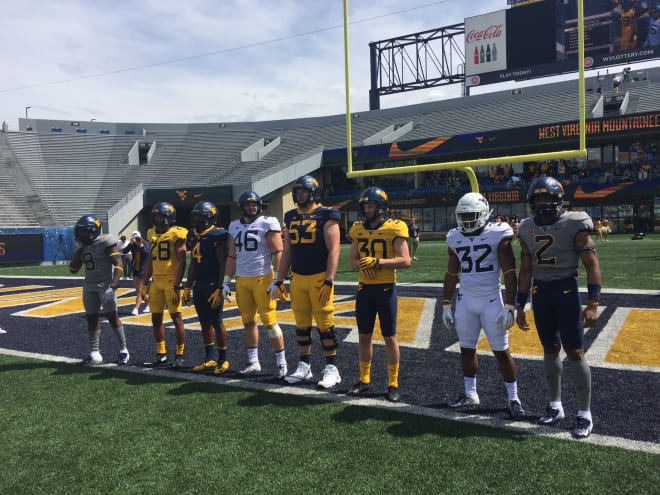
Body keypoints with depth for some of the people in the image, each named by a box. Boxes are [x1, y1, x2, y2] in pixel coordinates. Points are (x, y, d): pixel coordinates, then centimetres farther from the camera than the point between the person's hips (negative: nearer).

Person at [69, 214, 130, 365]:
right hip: (89, 287, 7)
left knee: (112, 316, -8)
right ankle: (94, 353, 13)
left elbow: (118, 265, -18)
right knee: (91, 318, 7)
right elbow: (73, 269, 11)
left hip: (105, 286, -7)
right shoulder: (81, 245, 10)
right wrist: (78, 250, 1)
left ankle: (123, 350, 2)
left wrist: (113, 285, -28)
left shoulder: (105, 243, -12)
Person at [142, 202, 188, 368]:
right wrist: (145, 284, 16)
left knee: (176, 317, -2)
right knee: (156, 318, 10)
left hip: (171, 281, -7)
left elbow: (182, 262, -12)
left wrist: (177, 286, -18)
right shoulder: (153, 233, 13)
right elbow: (150, 261, 19)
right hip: (156, 281, 7)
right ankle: (161, 354, 21)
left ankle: (179, 355, 6)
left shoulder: (176, 234, -9)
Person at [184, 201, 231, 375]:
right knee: (204, 322, 12)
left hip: (213, 284, -7)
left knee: (216, 322, -1)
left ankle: (223, 359, 11)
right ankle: (210, 358, 22)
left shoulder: (218, 235, -12)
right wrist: (187, 287, 18)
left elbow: (223, 264, -14)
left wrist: (219, 289, -18)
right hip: (198, 285, 8)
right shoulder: (192, 235, 12)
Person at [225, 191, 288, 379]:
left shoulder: (268, 223, -5)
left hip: (263, 279, -6)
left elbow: (278, 253, -9)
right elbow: (232, 256, 17)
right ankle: (253, 362, 21)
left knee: (269, 321, -5)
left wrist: (276, 280, -14)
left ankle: (281, 363, 6)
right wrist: (226, 282, 14)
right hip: (242, 280, 6)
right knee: (248, 321, 10)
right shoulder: (235, 226, 12)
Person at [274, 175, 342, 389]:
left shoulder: (325, 216, -6)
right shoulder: (291, 217, 12)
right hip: (297, 279, 6)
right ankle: (304, 367, 24)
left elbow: (333, 251, -10)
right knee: (301, 325, 12)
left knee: (325, 325, -2)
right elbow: (286, 253, 16)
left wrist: (329, 282, -17)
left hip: (319, 278, -6)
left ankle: (331, 369, 10)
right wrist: (279, 281, 12)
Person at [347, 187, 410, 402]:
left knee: (389, 336, 3)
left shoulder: (394, 228, -10)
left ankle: (393, 384, 15)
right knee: (364, 336, 12)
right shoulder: (358, 229, 7)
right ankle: (364, 380, 25)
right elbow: (352, 260, 10)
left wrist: (378, 262, -24)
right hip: (364, 288, 5)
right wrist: (361, 264, -12)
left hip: (386, 288, -5)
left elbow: (405, 261, -16)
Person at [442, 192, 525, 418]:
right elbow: (451, 275, 13)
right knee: (467, 349, 12)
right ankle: (470, 394, 27)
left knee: (501, 352, 2)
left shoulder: (497, 235, -9)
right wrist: (446, 306, 12)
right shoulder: (455, 238, 5)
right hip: (465, 301, 5)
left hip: (491, 301, -4)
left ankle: (513, 399, 16)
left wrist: (509, 307, -14)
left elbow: (509, 274, -10)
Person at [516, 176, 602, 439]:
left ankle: (585, 414, 11)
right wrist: (520, 306, 12)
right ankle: (555, 405, 27)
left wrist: (593, 303, -18)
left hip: (566, 291, -5)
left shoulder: (573, 225, -11)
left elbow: (592, 265, -10)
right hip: (540, 293, 5)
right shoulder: (527, 229, 4)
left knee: (574, 352, -3)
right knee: (550, 350, 13)